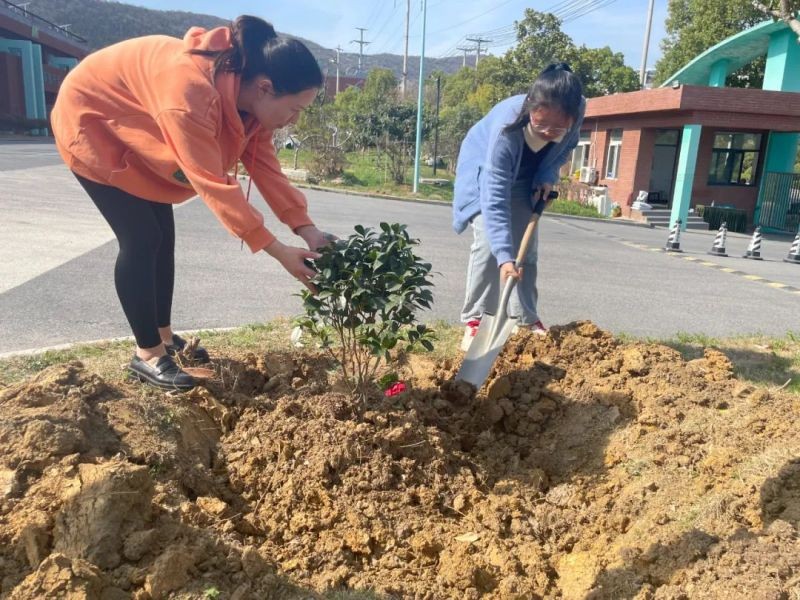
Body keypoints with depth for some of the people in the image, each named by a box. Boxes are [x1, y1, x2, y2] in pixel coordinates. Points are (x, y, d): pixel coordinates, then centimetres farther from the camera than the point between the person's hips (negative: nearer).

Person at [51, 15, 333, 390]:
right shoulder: (192, 92, -40)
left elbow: (264, 166, -13)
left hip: (135, 135, 8)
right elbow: (213, 184, -40)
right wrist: (277, 251, -38)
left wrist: (307, 229, -22)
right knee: (141, 239, -12)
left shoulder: (246, 95, -14)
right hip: (91, 124, -8)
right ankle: (147, 355, 0)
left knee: (163, 236, 6)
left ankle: (164, 336, 19)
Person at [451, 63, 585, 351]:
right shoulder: (506, 128, -42)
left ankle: (527, 320, 14)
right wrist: (504, 256, -51)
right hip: (485, 172, -4)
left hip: (526, 178, 5)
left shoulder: (577, 112, -29)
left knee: (527, 248, 3)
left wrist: (547, 176, -21)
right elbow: (495, 197, -45)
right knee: (489, 243, -19)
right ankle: (474, 321, -12)